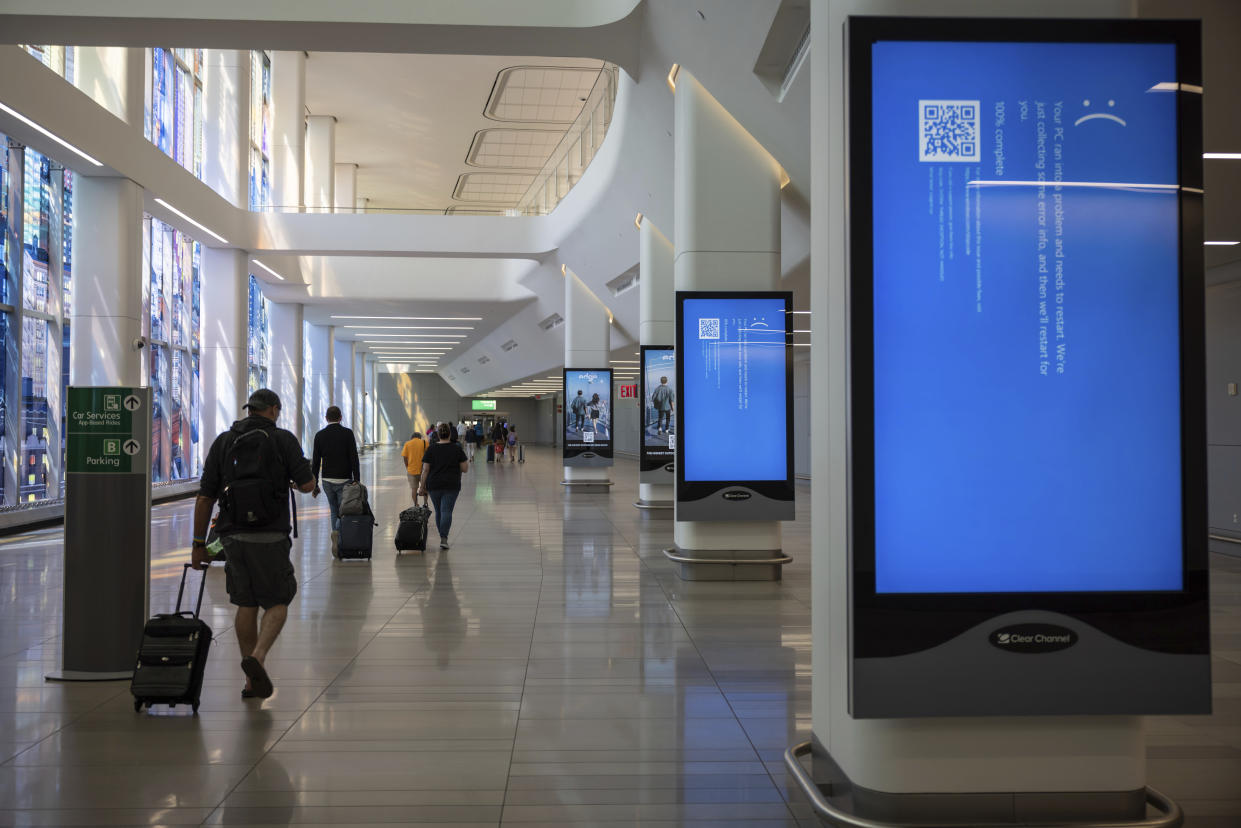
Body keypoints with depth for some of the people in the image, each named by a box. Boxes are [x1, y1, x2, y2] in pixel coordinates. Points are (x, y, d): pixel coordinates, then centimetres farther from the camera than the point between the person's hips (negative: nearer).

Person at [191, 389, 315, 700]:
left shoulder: (223, 441, 9)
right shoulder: (283, 439, -1)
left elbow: (204, 497, 5)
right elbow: (308, 485, -4)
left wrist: (199, 543, 9)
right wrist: (291, 479, 20)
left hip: (232, 535, 4)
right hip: (270, 535, -4)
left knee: (246, 605, 13)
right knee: (277, 602, 7)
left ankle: (252, 680, 16)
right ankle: (257, 657, -18)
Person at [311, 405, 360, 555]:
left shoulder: (320, 435, 2)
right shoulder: (347, 433, -5)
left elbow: (315, 462, 2)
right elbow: (354, 458, -10)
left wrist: (314, 485, 6)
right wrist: (357, 480, -6)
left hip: (327, 480, 3)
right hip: (344, 480, -3)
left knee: (334, 511, 17)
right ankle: (337, 533, -23)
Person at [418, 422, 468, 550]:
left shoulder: (431, 449, -1)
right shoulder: (457, 448, -2)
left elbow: (425, 469, -2)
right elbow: (465, 469, -3)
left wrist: (422, 486, 4)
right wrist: (467, 463, 18)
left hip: (434, 485, 1)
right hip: (452, 486, -1)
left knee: (438, 511, 15)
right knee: (447, 511, -5)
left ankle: (442, 537, 22)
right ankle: (444, 538, -20)